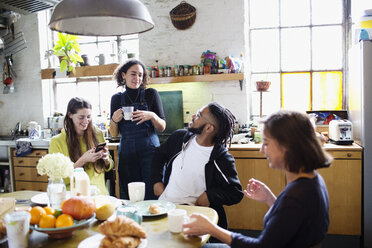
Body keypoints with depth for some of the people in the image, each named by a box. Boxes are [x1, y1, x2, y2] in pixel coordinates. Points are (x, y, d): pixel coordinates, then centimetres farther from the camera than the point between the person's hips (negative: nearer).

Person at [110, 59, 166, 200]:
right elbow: (114, 134, 13)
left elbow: (162, 128, 4)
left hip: (150, 151, -2)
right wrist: (114, 120, -6)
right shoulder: (117, 99, 10)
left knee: (152, 196, -3)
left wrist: (152, 116, -15)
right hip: (126, 153, 2)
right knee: (129, 199, 4)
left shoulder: (151, 94, 4)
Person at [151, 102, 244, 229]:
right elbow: (159, 156, 25)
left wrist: (210, 196, -13)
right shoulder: (179, 137, 7)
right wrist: (157, 181, 13)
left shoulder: (222, 158, -7)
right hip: (164, 205, 4)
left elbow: (236, 193, -1)